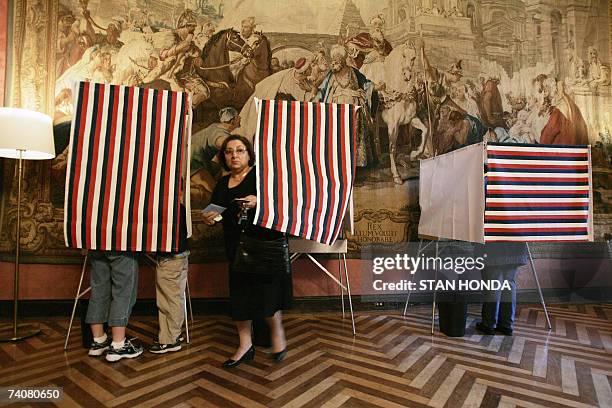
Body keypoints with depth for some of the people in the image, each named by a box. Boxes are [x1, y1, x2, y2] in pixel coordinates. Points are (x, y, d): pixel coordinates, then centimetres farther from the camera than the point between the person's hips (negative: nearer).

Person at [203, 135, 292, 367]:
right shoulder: (222, 184, 15)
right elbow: (217, 214, 20)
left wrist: (258, 201, -27)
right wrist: (209, 219, -2)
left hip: (266, 242, -5)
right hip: (236, 247, 6)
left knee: (267, 291, -4)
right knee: (239, 293, 8)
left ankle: (278, 334, 23)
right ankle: (245, 345, 22)